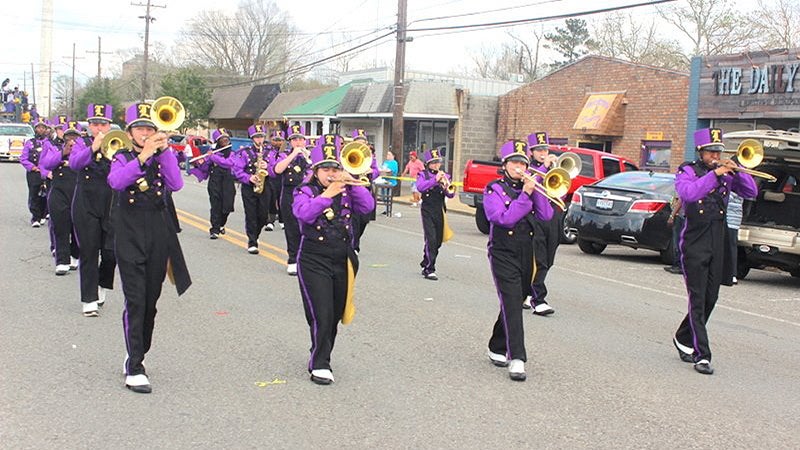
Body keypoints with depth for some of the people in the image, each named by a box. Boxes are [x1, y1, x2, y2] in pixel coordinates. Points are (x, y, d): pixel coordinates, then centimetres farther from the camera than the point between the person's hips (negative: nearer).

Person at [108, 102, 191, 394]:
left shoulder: (162, 157, 9)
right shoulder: (123, 158, 1)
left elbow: (176, 185, -10)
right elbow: (115, 182, -21)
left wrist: (164, 151, -16)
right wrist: (143, 157, -29)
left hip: (159, 236, 3)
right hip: (130, 236, -3)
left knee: (151, 301, 10)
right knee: (135, 301, -9)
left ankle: (137, 355, 27)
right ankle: (133, 369, -7)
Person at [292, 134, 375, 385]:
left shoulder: (346, 192, 9)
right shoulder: (305, 191, -2)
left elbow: (368, 206, -4)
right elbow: (303, 213, -21)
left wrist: (352, 183, -11)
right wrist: (326, 195, -24)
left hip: (344, 261, 5)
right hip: (314, 261, -4)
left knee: (335, 316, 12)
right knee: (321, 315, -11)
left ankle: (320, 358, 30)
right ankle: (319, 364, 2)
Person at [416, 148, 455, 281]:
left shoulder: (444, 176, 10)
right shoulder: (423, 175, 2)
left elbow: (450, 195, 2)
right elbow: (420, 187, -19)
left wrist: (448, 189, -20)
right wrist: (435, 180, -27)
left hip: (440, 211, 4)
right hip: (428, 211, -4)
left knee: (438, 241, 10)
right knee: (431, 239, -13)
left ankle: (425, 264, 29)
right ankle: (429, 270, -11)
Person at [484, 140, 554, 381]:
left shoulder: (531, 187, 12)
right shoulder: (494, 189, -1)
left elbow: (546, 216, -1)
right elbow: (505, 218, -16)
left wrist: (536, 189, -9)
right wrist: (525, 194, -18)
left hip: (527, 254, 5)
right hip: (503, 254, -5)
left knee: (514, 304, 14)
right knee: (512, 305, -15)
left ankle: (497, 349, 31)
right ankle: (517, 359, -20)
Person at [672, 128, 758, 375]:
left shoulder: (725, 173, 11)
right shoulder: (687, 171, -3)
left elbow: (751, 192, 4)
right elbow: (689, 193, -24)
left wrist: (737, 171, -9)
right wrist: (714, 174, -27)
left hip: (718, 243, 6)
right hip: (695, 243, -5)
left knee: (710, 298, 12)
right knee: (698, 300, -8)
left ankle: (683, 339, 31)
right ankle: (702, 356, -8)